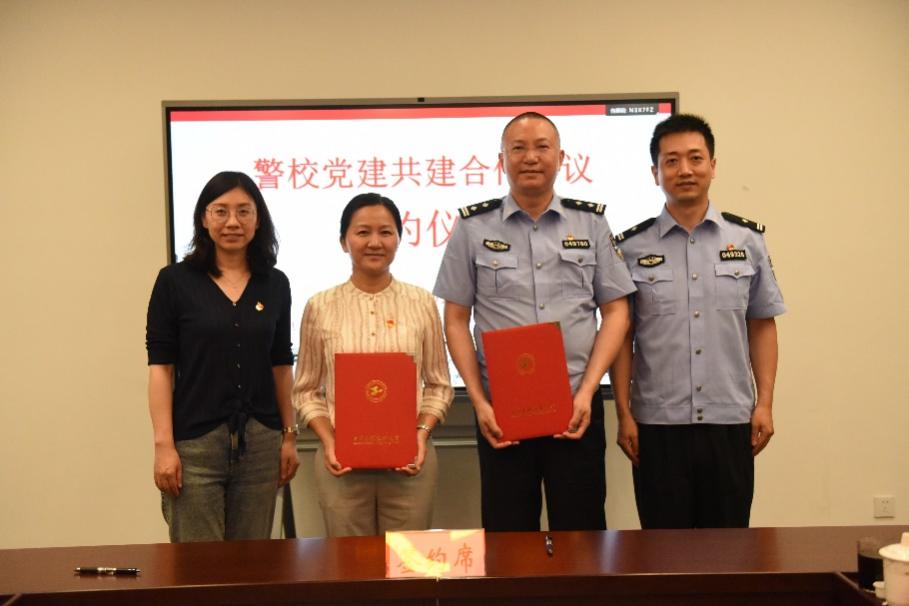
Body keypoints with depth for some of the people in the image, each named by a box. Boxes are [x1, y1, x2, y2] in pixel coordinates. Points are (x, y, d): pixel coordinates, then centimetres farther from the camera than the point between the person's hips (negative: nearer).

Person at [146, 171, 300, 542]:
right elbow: (160, 367, -3)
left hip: (260, 441, 3)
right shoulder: (175, 281, -2)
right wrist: (163, 444, -9)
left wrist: (289, 435, 10)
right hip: (195, 442, -3)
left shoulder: (275, 284, 7)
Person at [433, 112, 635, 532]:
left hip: (576, 407, 1)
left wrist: (587, 391, -5)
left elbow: (616, 311, 6)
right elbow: (455, 320, 4)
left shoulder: (591, 223, 8)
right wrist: (479, 401, -5)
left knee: (581, 532, 7)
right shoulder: (473, 227, 4)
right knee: (507, 533, 6)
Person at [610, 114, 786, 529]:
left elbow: (762, 325, 9)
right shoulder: (631, 248, 1)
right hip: (657, 423, -1)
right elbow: (622, 336, 3)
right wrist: (624, 414, -1)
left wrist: (764, 403, 2)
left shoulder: (747, 240, 5)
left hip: (730, 421, 1)